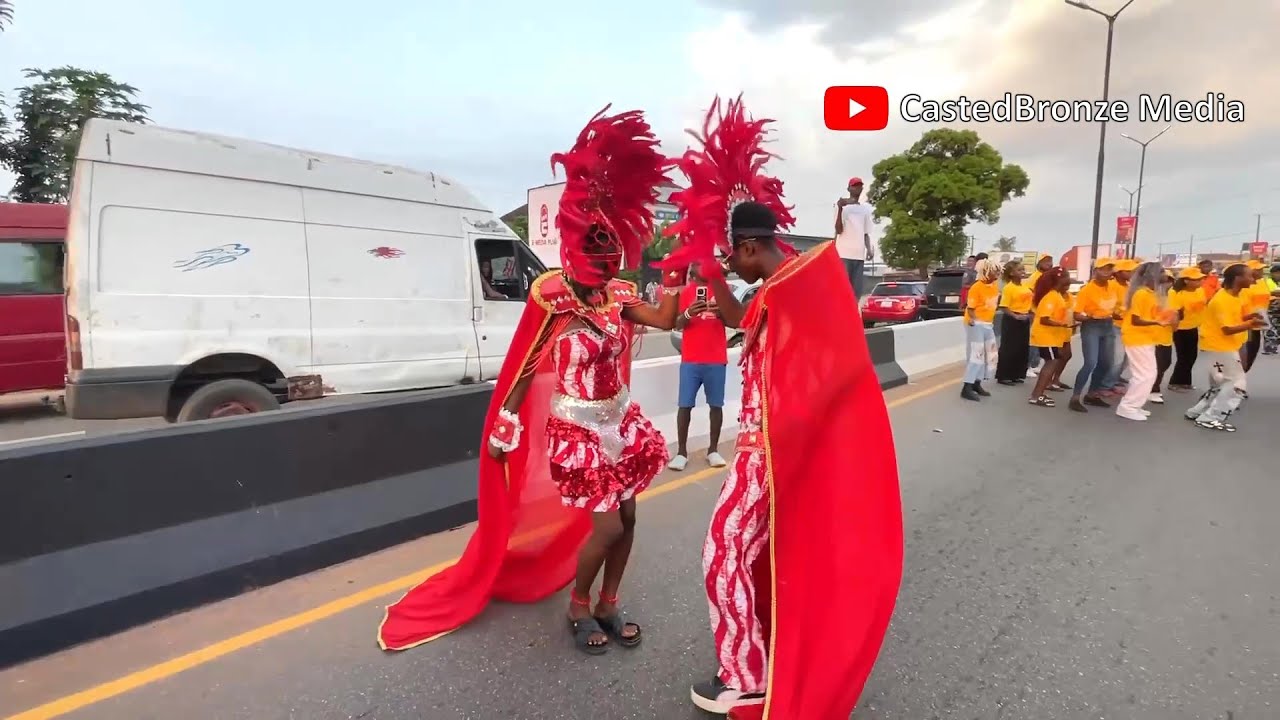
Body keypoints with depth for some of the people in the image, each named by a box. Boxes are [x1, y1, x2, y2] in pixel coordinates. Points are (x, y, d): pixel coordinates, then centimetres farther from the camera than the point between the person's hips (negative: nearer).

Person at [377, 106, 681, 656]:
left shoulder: (616, 297, 0)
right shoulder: (555, 304, -17)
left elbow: (664, 320, -8)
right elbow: (525, 371, -12)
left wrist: (677, 269, -9)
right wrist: (504, 433, -9)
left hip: (619, 423, 6)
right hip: (576, 430, -6)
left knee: (627, 518, 11)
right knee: (607, 527, -4)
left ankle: (608, 606, 33)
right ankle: (579, 610, 23)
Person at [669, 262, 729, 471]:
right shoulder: (684, 292, 4)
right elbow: (677, 324, -1)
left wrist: (721, 312, -18)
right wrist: (688, 314, -23)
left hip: (716, 359, 1)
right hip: (690, 360, -1)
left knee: (716, 405, 5)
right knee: (685, 405, -2)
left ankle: (713, 450, 15)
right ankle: (681, 452, 5)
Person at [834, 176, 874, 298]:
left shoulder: (866, 208, 20)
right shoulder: (841, 204, 3)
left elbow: (866, 233, 20)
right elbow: (839, 230, -7)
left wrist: (869, 249, 4)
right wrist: (840, 208, -18)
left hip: (859, 255, 5)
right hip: (844, 253, -5)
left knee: (856, 291, 1)